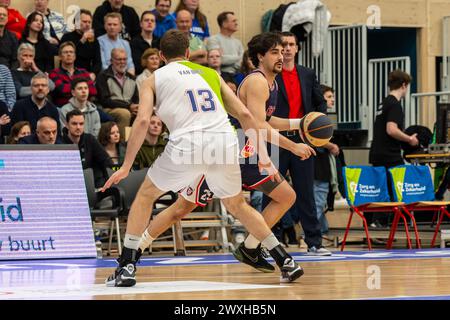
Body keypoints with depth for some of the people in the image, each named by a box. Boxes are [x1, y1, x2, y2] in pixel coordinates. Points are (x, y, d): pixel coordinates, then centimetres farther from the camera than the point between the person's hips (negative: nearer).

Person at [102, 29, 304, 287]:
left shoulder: (154, 79, 17)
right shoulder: (211, 74, 25)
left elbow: (143, 121, 2)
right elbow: (244, 114, 17)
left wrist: (126, 166, 6)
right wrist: (264, 156, 20)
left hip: (187, 143, -3)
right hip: (225, 143, 3)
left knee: (145, 196, 20)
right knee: (237, 205, 26)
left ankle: (127, 266, 11)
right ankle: (287, 262, 20)